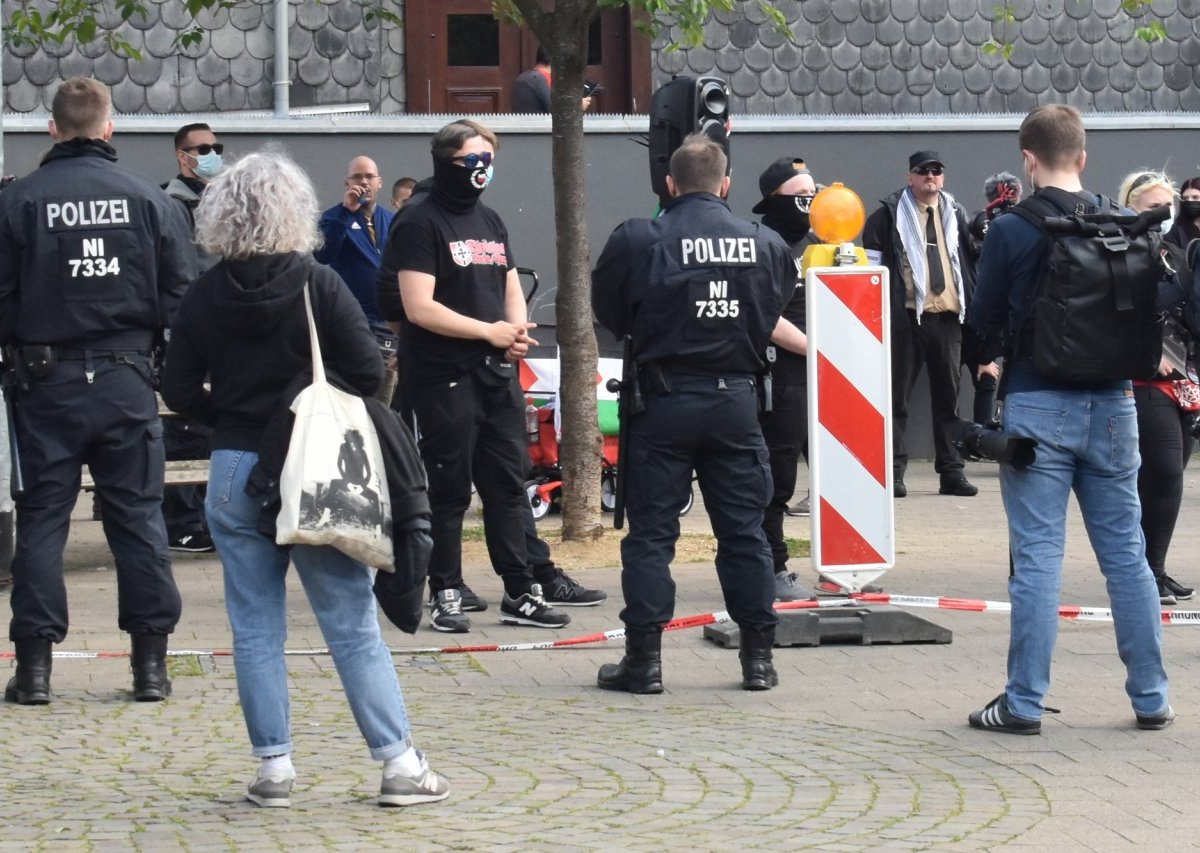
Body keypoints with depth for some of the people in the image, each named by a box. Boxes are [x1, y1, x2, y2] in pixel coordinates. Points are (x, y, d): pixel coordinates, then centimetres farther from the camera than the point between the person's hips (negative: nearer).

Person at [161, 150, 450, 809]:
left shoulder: (204, 298, 0)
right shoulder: (318, 285, -8)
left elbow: (180, 391, 2)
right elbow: (367, 373, -9)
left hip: (234, 474, 2)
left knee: (255, 629, 9)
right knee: (353, 625, 3)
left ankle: (273, 768, 8)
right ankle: (399, 764, 4)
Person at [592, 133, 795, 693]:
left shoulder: (638, 241, -9)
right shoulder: (765, 244, 1)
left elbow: (609, 313, 3)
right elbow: (774, 314, 10)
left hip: (665, 400, -2)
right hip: (737, 399, 2)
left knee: (650, 532, 4)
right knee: (743, 531, 9)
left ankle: (644, 658, 3)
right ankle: (759, 657, 12)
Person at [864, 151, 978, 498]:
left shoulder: (955, 213, 14)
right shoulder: (890, 214, 1)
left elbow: (968, 261, 20)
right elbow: (873, 261, 0)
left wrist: (971, 304, 13)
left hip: (947, 316, 4)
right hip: (906, 316, -4)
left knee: (948, 397, 7)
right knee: (897, 396, 0)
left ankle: (951, 471, 12)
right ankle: (893, 471, 2)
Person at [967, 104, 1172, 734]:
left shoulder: (1012, 232, -9)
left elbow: (983, 321, -2)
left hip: (1040, 405, -3)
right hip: (1113, 404, 3)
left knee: (1036, 557, 0)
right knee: (1126, 553, 10)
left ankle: (1025, 702, 3)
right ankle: (1150, 699, 15)